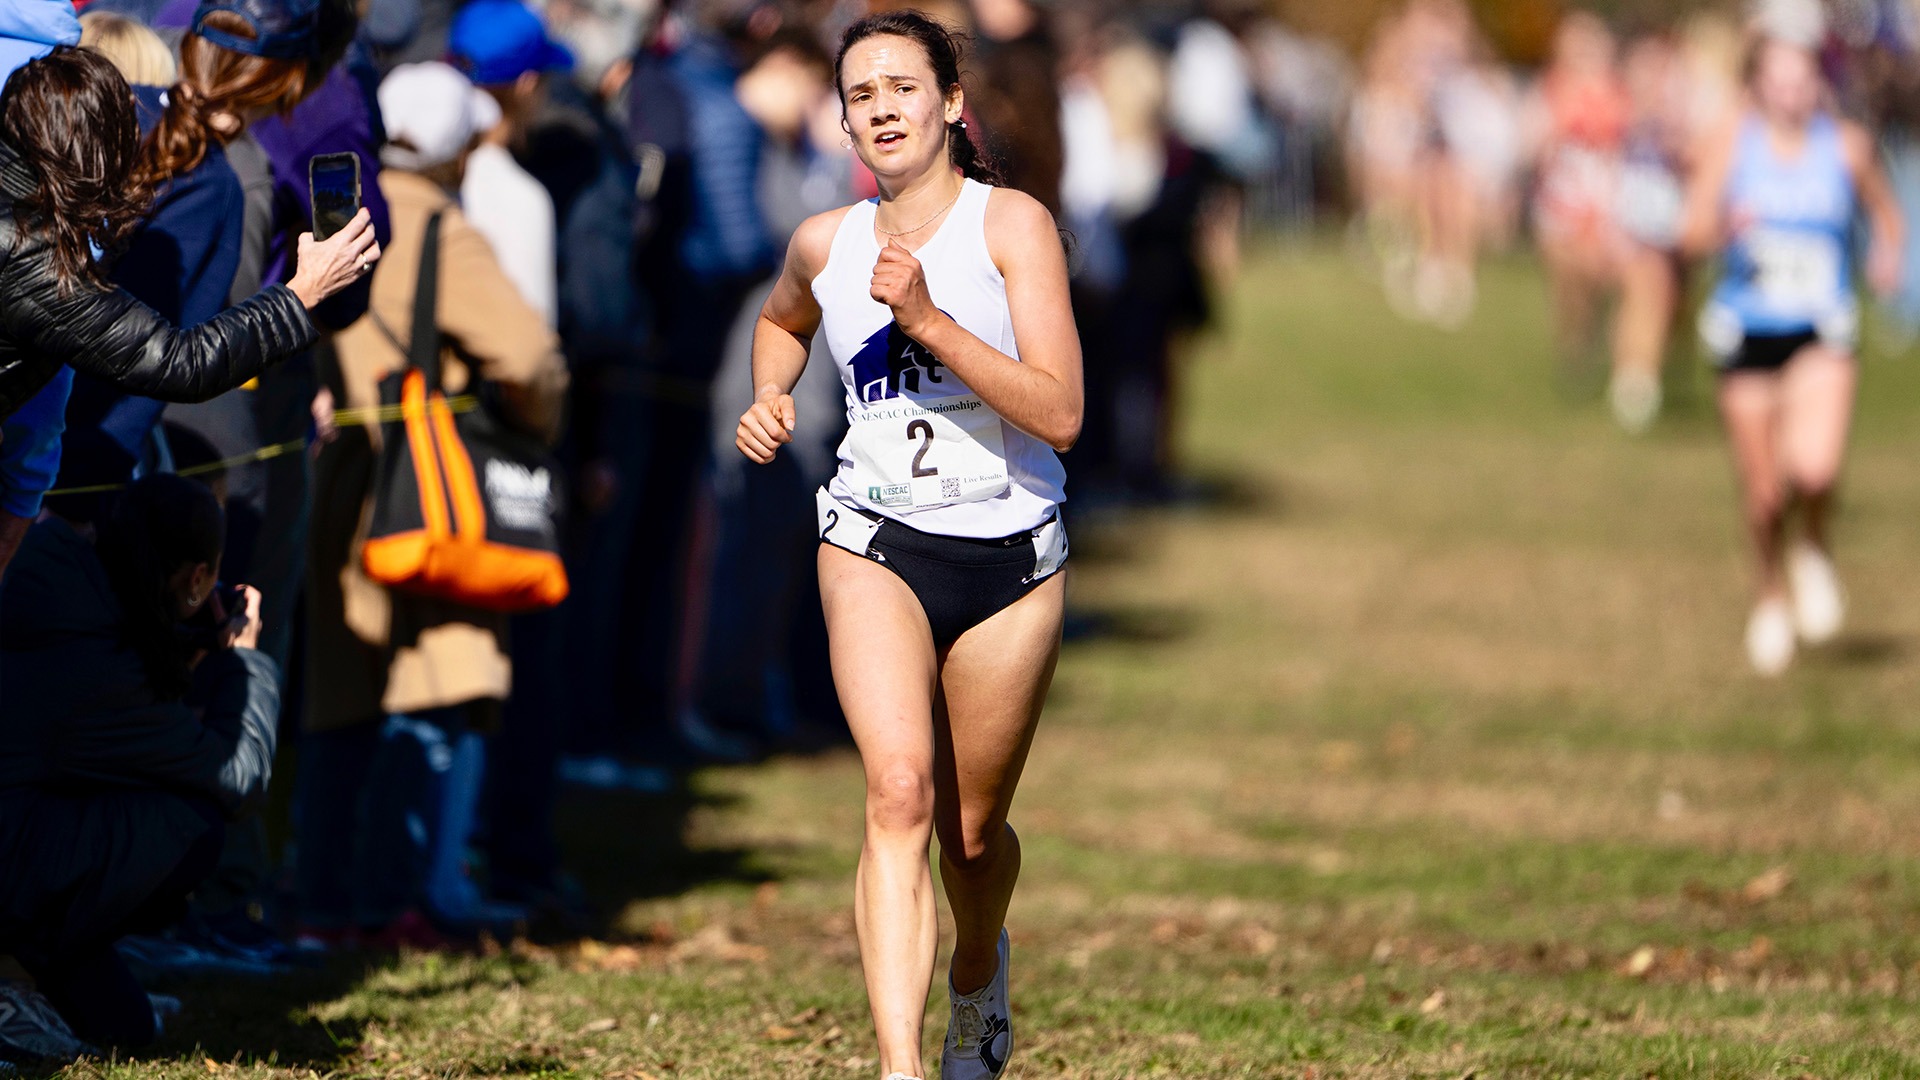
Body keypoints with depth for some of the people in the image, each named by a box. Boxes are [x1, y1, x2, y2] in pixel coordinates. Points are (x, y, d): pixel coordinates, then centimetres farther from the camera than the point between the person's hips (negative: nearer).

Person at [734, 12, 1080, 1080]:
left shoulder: (1012, 224, -8)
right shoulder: (825, 244, 4)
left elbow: (1060, 413, -17)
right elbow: (782, 322, 31)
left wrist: (929, 320, -24)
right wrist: (770, 400, 10)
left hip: (1008, 558, -1)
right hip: (877, 546, 1)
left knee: (973, 829, 11)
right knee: (901, 791, -22)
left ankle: (980, 965, 47)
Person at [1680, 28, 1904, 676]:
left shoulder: (1846, 147, -1)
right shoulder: (1732, 146, -3)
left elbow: (1885, 213, 15)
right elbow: (1693, 236, -5)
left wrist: (1888, 252, -6)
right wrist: (1726, 226, -27)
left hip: (1821, 335, -1)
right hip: (1747, 333, 1)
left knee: (1815, 468, -24)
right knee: (1764, 493, 6)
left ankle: (1816, 549, 11)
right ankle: (1771, 596, 35)